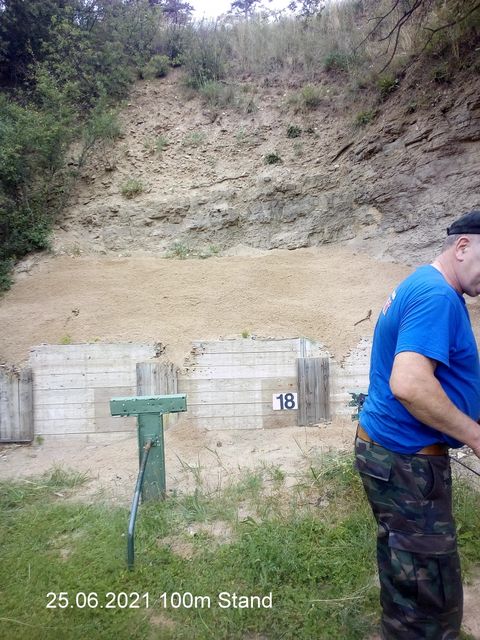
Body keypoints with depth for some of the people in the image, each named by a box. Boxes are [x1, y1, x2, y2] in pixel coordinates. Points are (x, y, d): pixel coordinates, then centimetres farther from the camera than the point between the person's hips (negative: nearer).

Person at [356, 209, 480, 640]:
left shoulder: (420, 286, 13)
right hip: (407, 460, -10)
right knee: (433, 600, 5)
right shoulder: (437, 295, -20)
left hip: (391, 449, 10)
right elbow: (409, 384, -32)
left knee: (405, 580, 23)